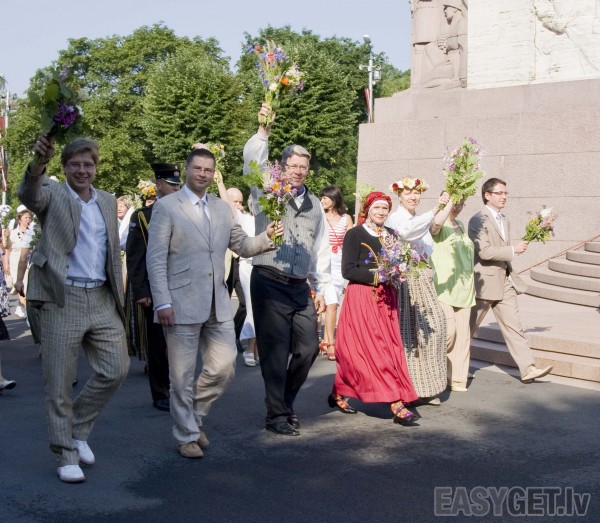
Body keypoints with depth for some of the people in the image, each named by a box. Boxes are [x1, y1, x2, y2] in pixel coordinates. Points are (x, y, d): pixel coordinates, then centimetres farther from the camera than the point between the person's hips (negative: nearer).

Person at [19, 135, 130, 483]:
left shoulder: (108, 202, 14)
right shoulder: (53, 196, -1)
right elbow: (29, 195, -25)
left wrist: (119, 297, 13)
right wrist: (39, 163, -45)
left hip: (102, 299, 5)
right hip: (63, 299, -5)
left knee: (116, 369, 3)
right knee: (60, 381, 2)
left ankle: (79, 428, 25)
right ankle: (67, 454, 15)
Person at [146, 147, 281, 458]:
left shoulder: (223, 208, 13)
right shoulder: (166, 207, -3)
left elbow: (242, 246, 19)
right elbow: (155, 259, -8)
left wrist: (266, 238, -2)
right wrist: (162, 302, -14)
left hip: (218, 305, 5)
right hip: (182, 304, -5)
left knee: (224, 368, 5)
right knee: (182, 375, 4)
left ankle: (194, 416, 29)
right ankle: (186, 435, 21)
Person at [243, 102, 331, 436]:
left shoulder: (314, 205, 16)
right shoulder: (268, 193, 2)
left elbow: (322, 249, 18)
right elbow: (253, 162, -16)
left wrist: (322, 289, 15)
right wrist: (263, 132, -28)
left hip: (301, 287, 5)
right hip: (270, 283, -5)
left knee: (308, 348, 6)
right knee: (276, 352, -1)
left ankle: (286, 401, 28)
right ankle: (277, 415, 10)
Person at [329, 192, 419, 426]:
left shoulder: (391, 234, 15)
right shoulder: (355, 234, -4)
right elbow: (348, 270, -11)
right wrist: (376, 276, -20)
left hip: (386, 299, 7)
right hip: (362, 298, -7)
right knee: (376, 350, -10)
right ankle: (396, 404, -11)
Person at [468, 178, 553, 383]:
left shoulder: (504, 221, 15)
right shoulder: (478, 220, -12)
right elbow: (484, 251, -22)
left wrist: (509, 273, 18)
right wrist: (513, 249, -19)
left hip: (504, 281, 7)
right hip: (484, 282, -7)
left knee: (513, 325, 0)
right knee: (469, 327, 7)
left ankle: (527, 369, -4)